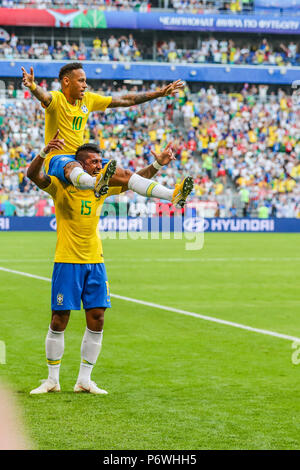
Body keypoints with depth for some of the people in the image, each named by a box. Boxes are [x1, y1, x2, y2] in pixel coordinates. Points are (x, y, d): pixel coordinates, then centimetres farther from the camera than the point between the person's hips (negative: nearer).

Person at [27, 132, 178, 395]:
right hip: (67, 262, -5)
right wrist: (45, 152, -38)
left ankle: (84, 380, 12)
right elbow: (33, 175, -21)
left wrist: (157, 165, 2)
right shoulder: (61, 186, -6)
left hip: (95, 261, 5)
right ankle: (52, 381, 10)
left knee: (96, 319, 2)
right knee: (59, 320, -2)